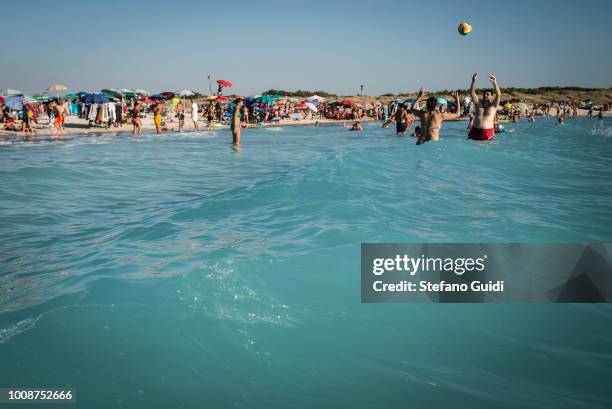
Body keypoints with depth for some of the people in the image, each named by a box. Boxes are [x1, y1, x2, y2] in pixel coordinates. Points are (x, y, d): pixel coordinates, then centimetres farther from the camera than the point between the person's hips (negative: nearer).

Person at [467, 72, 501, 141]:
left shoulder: (493, 106, 4)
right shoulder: (478, 103, 11)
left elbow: (499, 95, -11)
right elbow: (472, 92, 2)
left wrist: (494, 83, -23)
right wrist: (473, 81, -11)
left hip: (487, 132, -2)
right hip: (475, 130, 3)